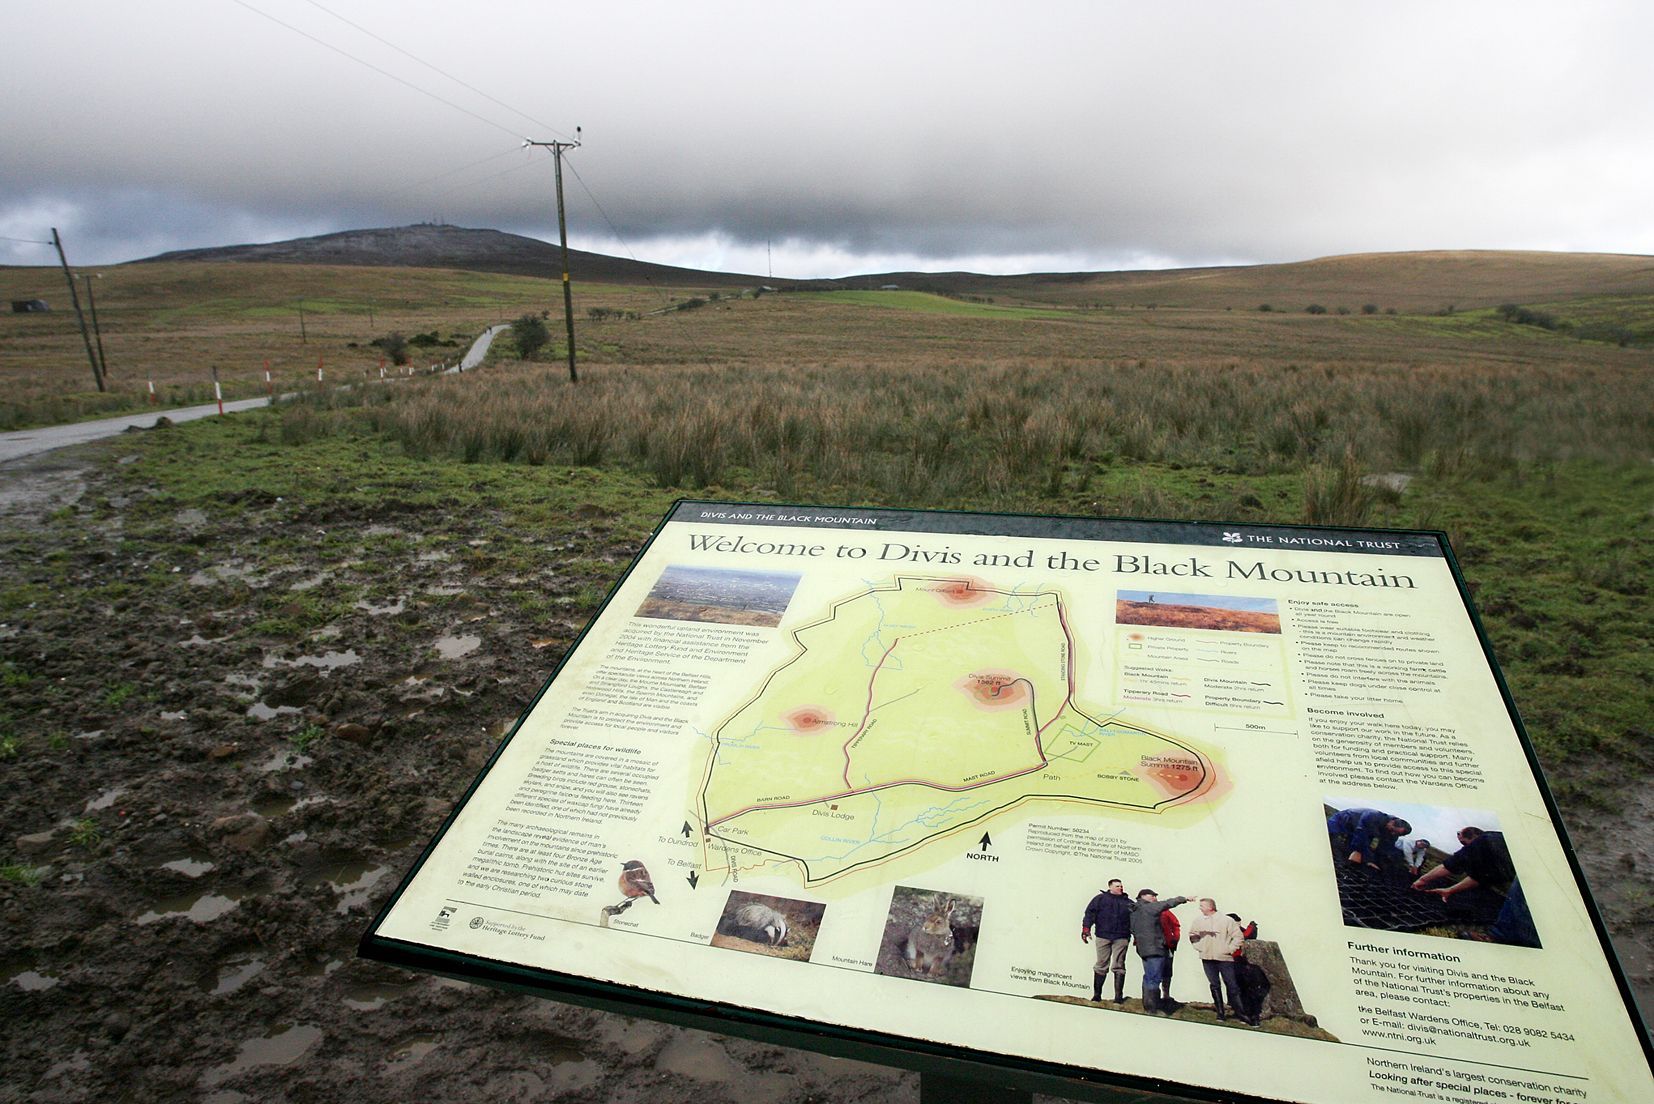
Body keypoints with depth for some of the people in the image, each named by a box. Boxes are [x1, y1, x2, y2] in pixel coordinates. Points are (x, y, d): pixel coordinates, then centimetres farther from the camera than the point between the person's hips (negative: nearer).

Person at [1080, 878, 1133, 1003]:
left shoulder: (1128, 903, 16)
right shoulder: (1100, 899, 9)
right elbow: (1090, 913, 3)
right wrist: (1086, 928, -8)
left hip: (1121, 938, 1)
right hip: (1103, 936, -1)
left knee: (1118, 966, -4)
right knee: (1101, 965, 3)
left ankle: (1118, 996, -2)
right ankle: (1096, 995, 9)